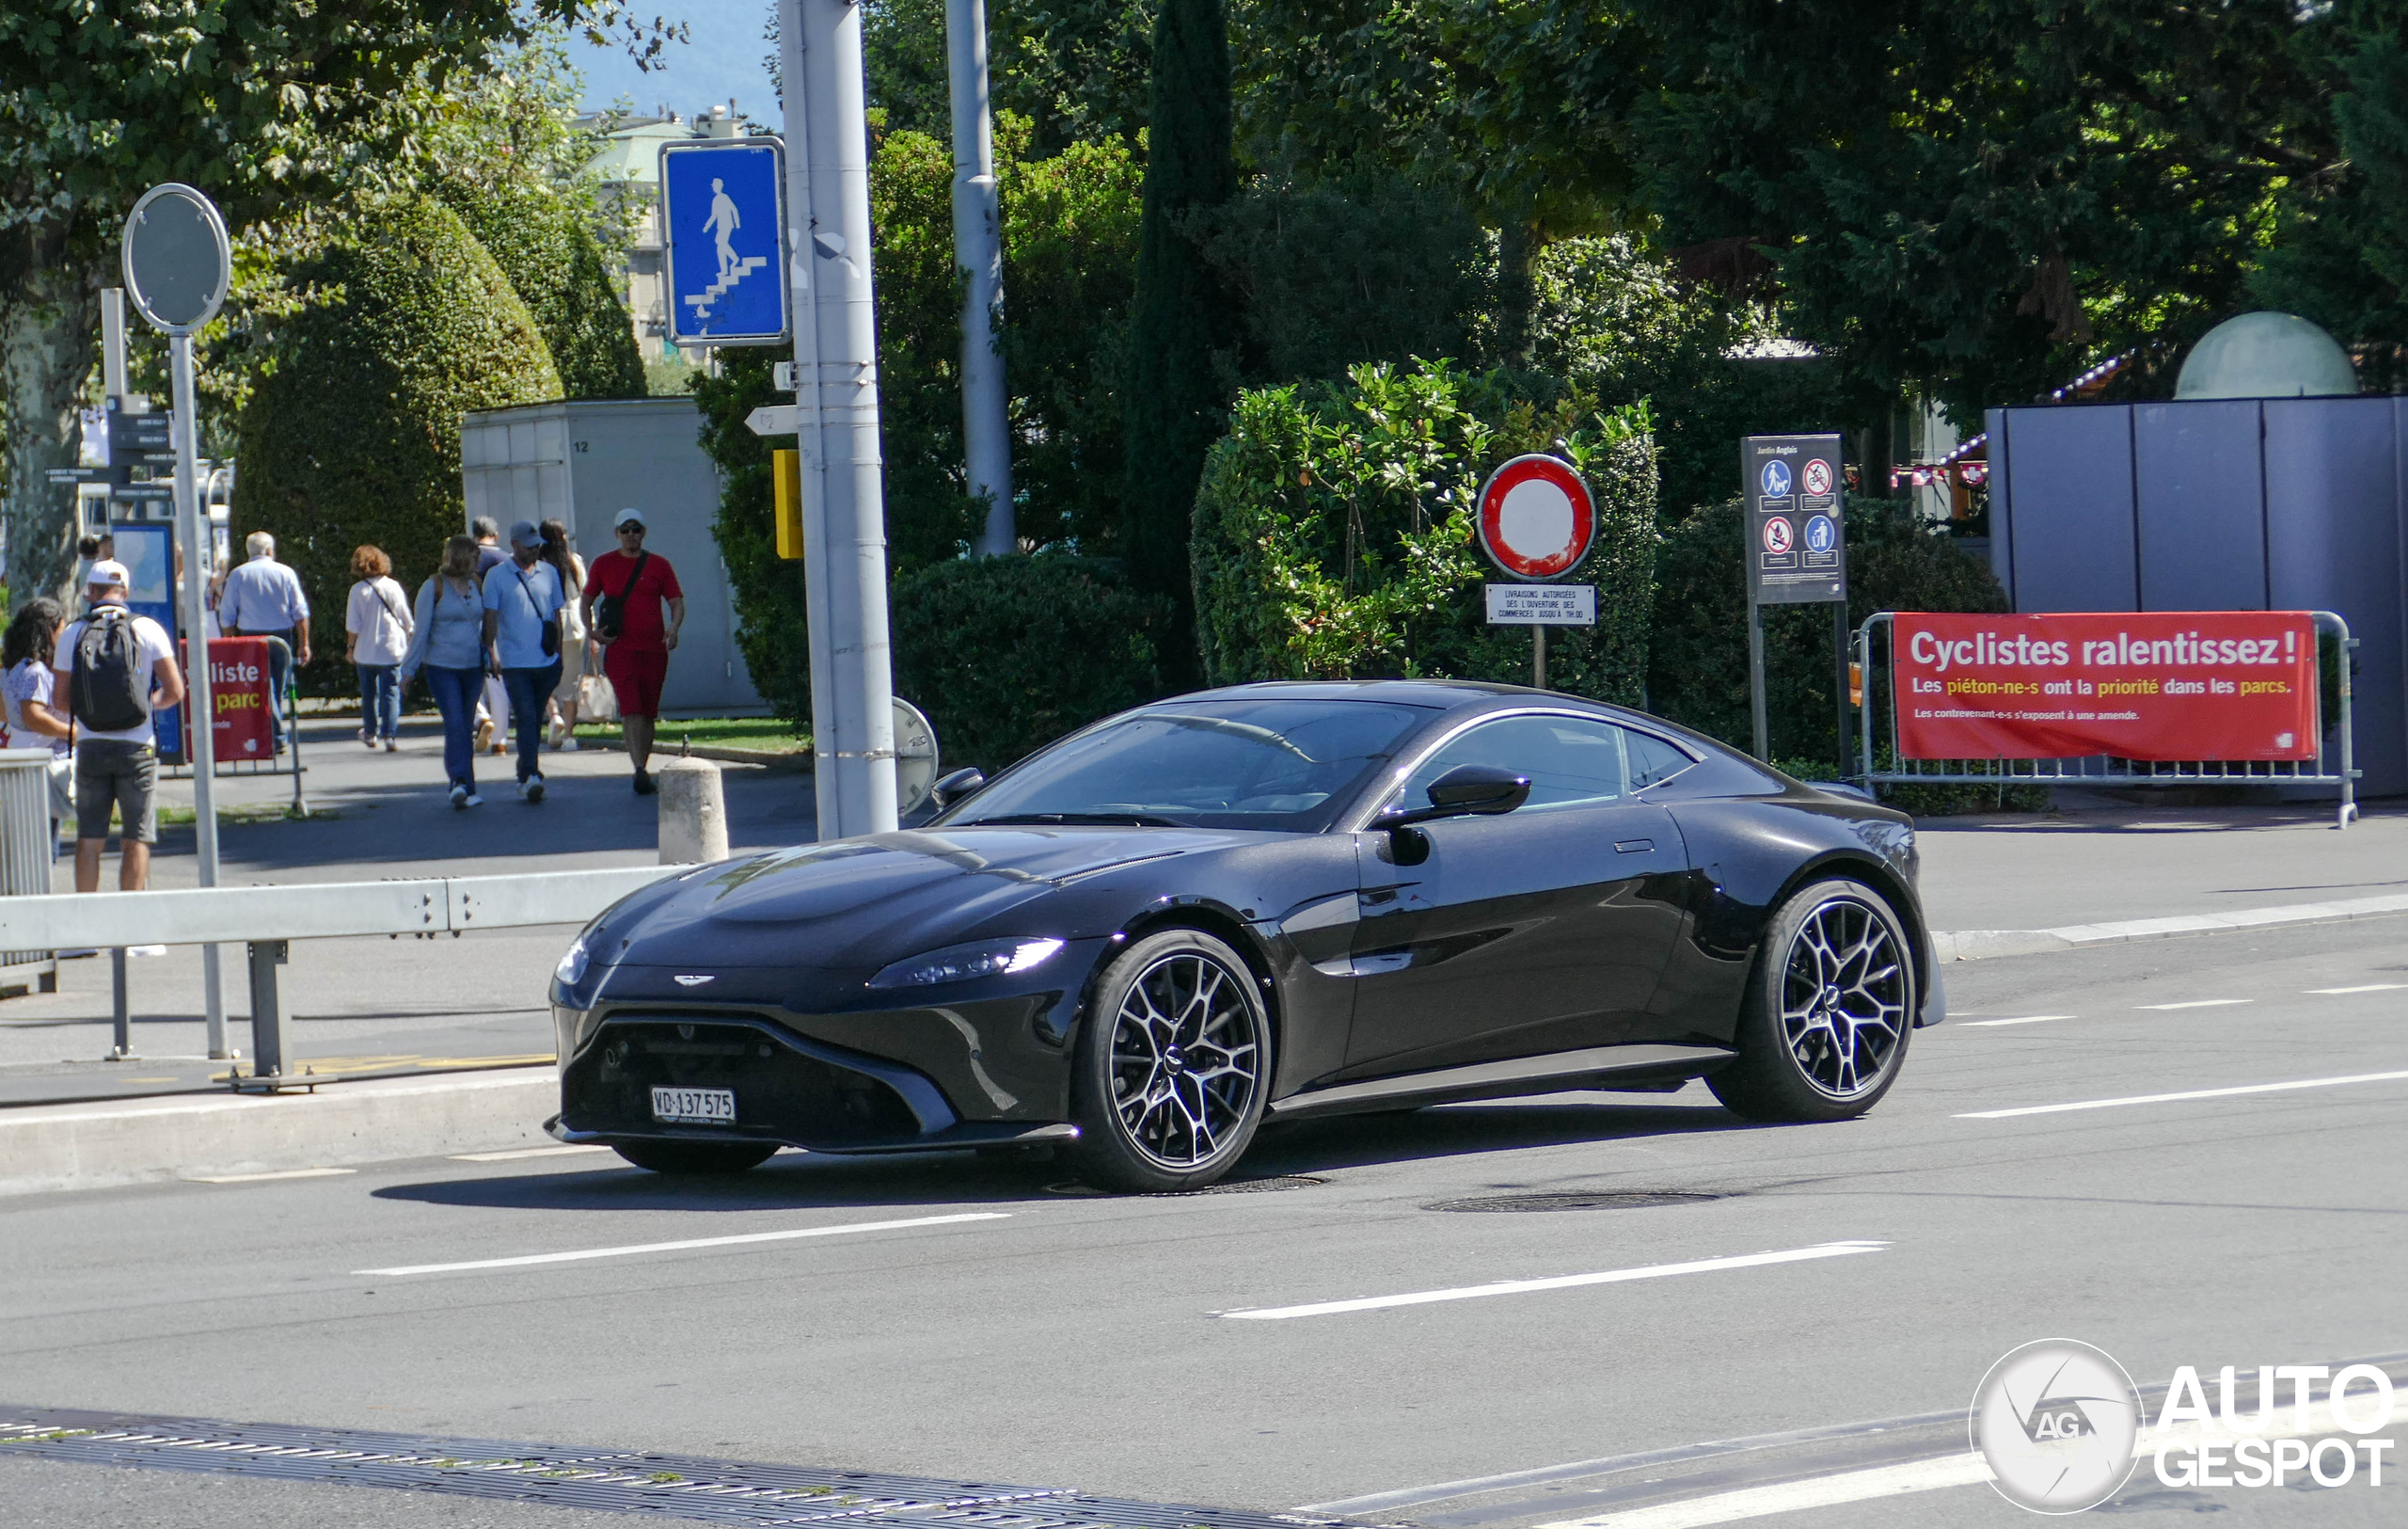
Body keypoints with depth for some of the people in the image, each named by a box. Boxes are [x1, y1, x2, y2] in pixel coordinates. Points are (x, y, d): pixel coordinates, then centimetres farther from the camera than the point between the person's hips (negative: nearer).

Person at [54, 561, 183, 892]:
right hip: (136, 748, -1)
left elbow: (61, 699, 3)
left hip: (90, 747, 1)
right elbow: (174, 692, -4)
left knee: (89, 839, 7)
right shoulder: (147, 630, -2)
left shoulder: (73, 635, 1)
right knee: (136, 840, 2)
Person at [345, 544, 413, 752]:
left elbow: (353, 625, -6)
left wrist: (350, 647, 7)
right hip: (392, 649, 0)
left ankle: (370, 733, 27)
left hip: (366, 651, 0)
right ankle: (391, 735, -12)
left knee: (369, 693, 15)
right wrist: (408, 637, 20)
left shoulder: (358, 590, -7)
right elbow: (406, 619, 4)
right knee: (391, 692, -1)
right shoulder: (393, 587, -3)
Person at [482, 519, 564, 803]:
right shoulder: (497, 576, 0)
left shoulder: (548, 573, 12)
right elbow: (490, 616, -2)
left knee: (536, 721, 11)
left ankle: (525, 773, 23)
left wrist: (559, 652, 15)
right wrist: (492, 654, -10)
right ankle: (530, 776, -20)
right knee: (527, 719, -14)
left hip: (546, 661, 4)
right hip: (515, 662, -4)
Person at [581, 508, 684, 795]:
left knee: (648, 712, 7)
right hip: (619, 649, -2)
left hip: (654, 648, 2)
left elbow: (676, 602, 7)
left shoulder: (659, 566, 8)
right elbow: (587, 600, 16)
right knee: (631, 708, -17)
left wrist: (673, 628, -14)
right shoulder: (604, 564, 7)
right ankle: (640, 770, -26)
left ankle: (643, 769, 18)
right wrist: (591, 630, -1)